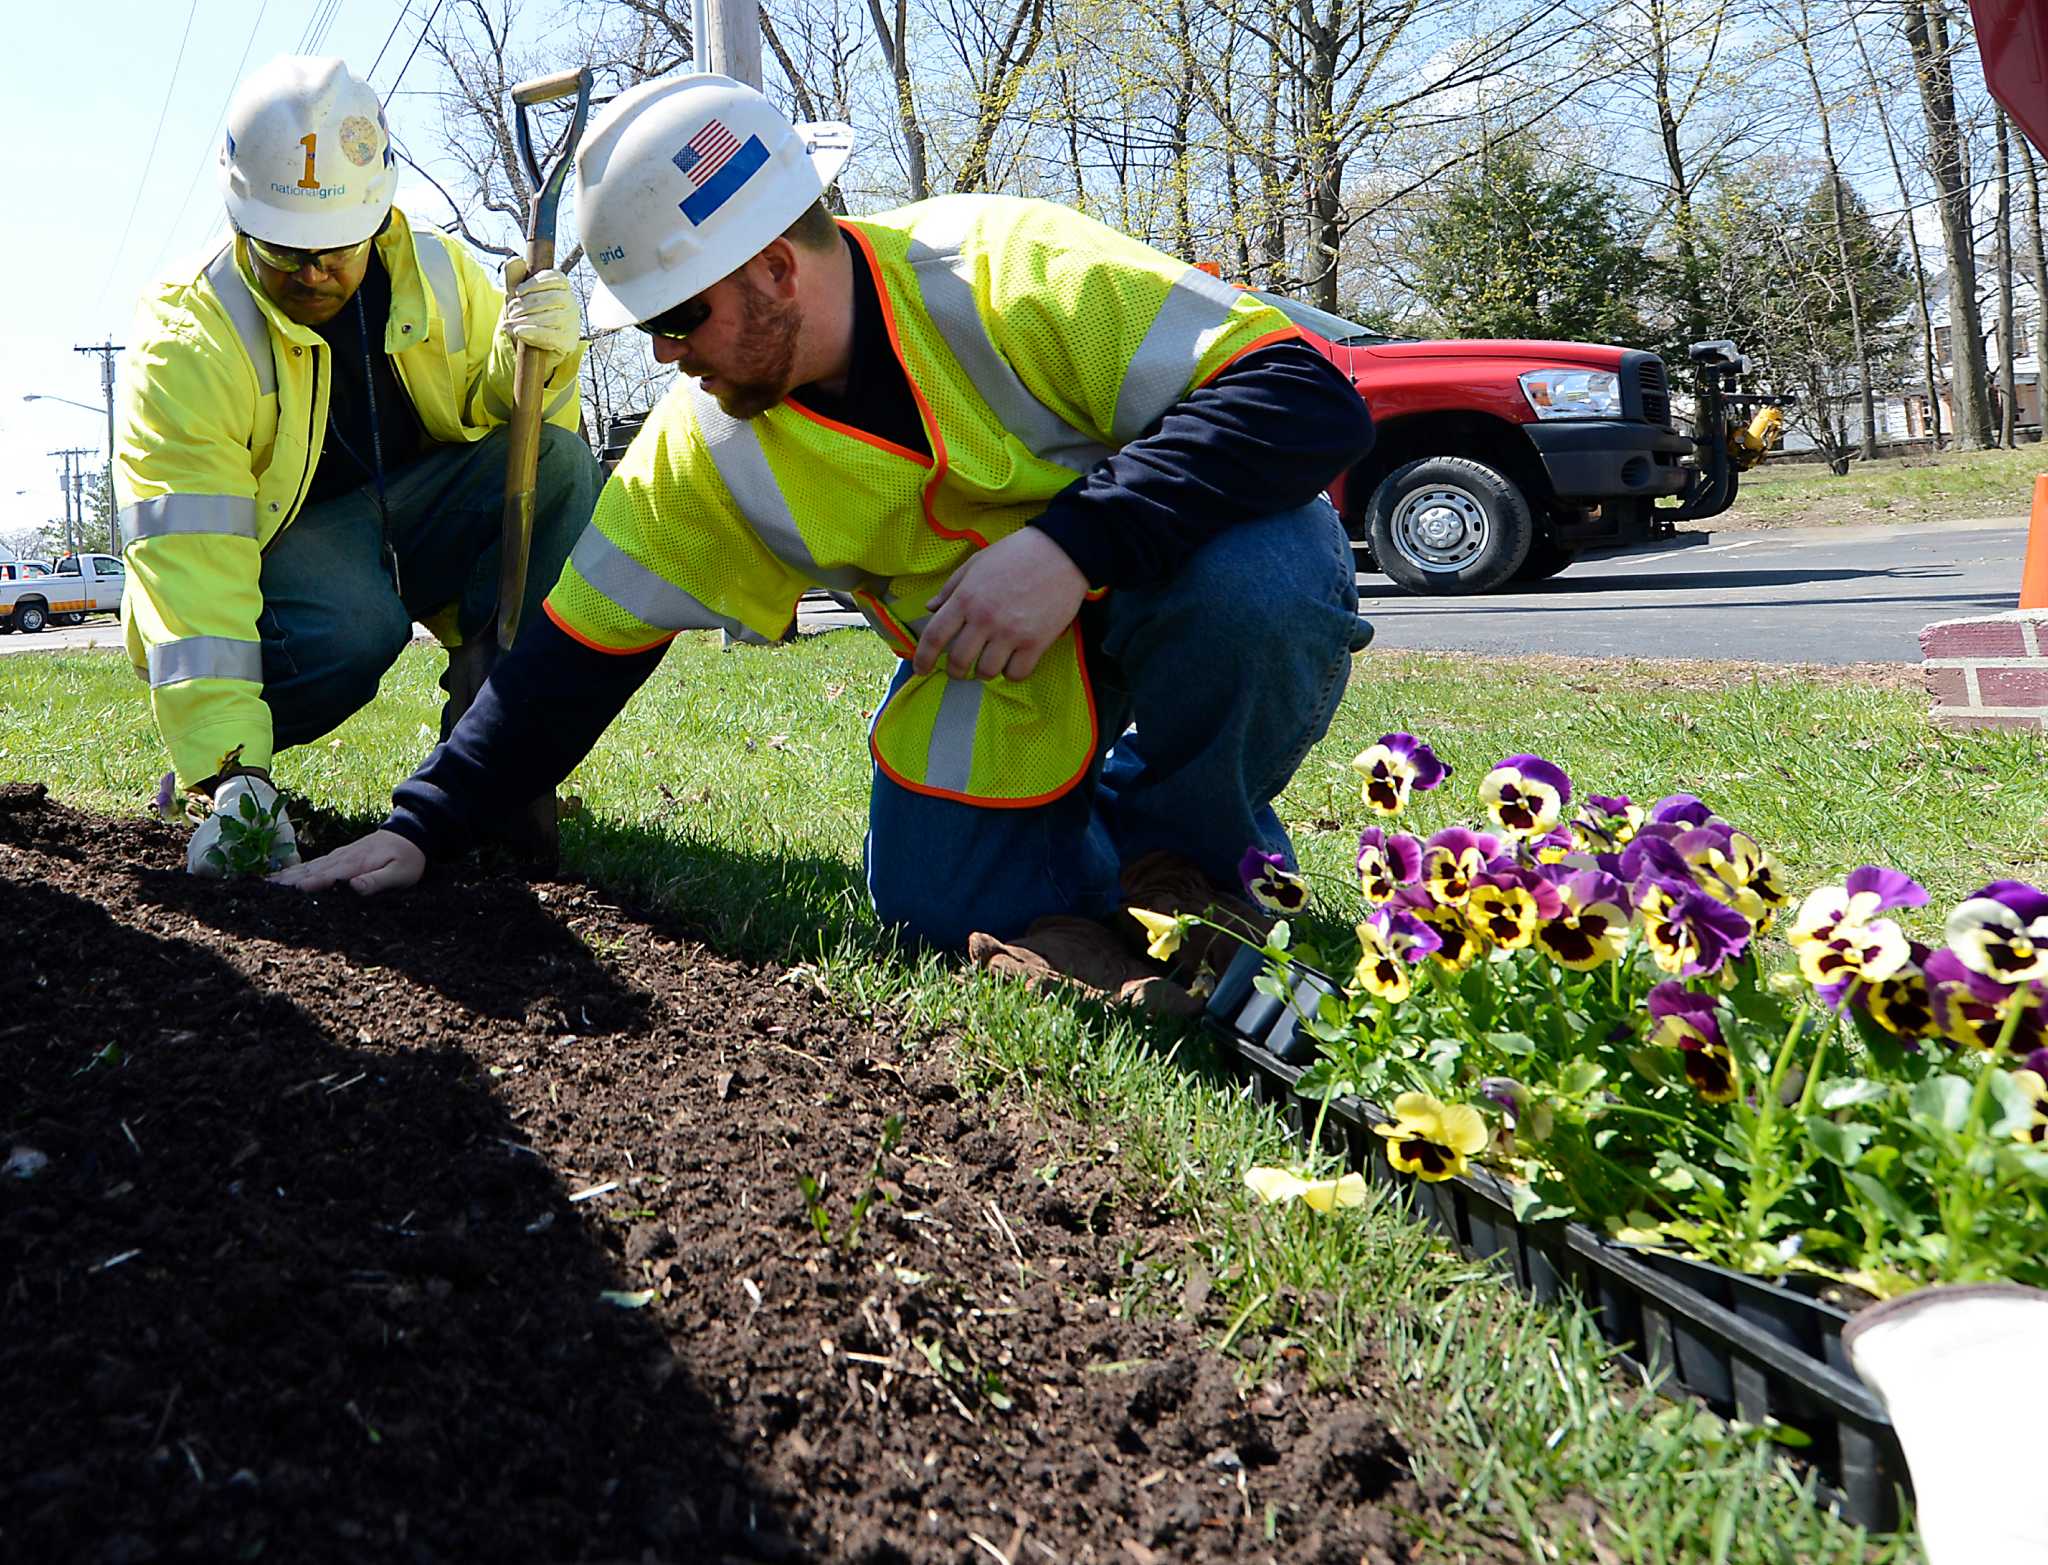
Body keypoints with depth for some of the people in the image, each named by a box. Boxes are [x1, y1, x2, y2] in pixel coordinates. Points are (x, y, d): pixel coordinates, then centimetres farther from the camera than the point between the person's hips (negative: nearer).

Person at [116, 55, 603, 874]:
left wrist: (534, 356, -28)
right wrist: (230, 769, -41)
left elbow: (514, 426, -2)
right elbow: (187, 562, -30)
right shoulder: (186, 344, -21)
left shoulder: (440, 276, -7)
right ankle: (216, 762, -5)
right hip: (275, 542, -4)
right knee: (353, 629, -39)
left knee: (556, 462, -23)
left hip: (415, 527, 4)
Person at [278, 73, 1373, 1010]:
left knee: (1257, 584, -36)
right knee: (931, 900, -15)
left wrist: (1072, 543, -44)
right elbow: (579, 649, -3)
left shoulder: (1007, 271, -27)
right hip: (988, 661, 3)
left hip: (1186, 565, -2)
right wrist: (421, 827, -7)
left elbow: (1312, 398, -34)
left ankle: (1185, 851, -9)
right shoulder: (702, 449, -10)